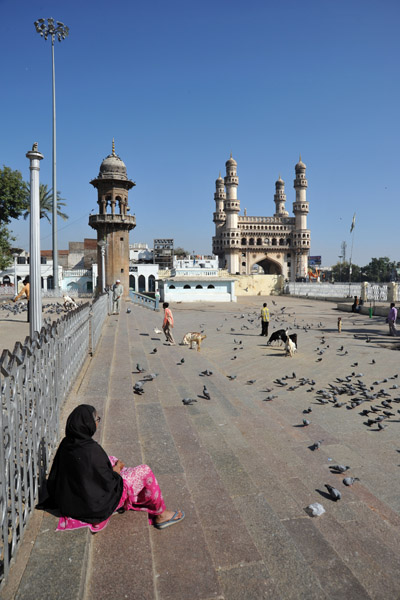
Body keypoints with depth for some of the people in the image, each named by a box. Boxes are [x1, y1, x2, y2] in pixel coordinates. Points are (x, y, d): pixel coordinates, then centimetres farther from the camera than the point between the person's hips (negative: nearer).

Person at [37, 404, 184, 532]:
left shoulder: (66, 444, -9)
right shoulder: (92, 450, -32)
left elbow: (55, 476, 6)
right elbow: (108, 484, -23)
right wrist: (116, 470, -1)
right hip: (96, 508, -8)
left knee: (112, 460, 22)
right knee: (145, 471, -1)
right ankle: (160, 515, 18)